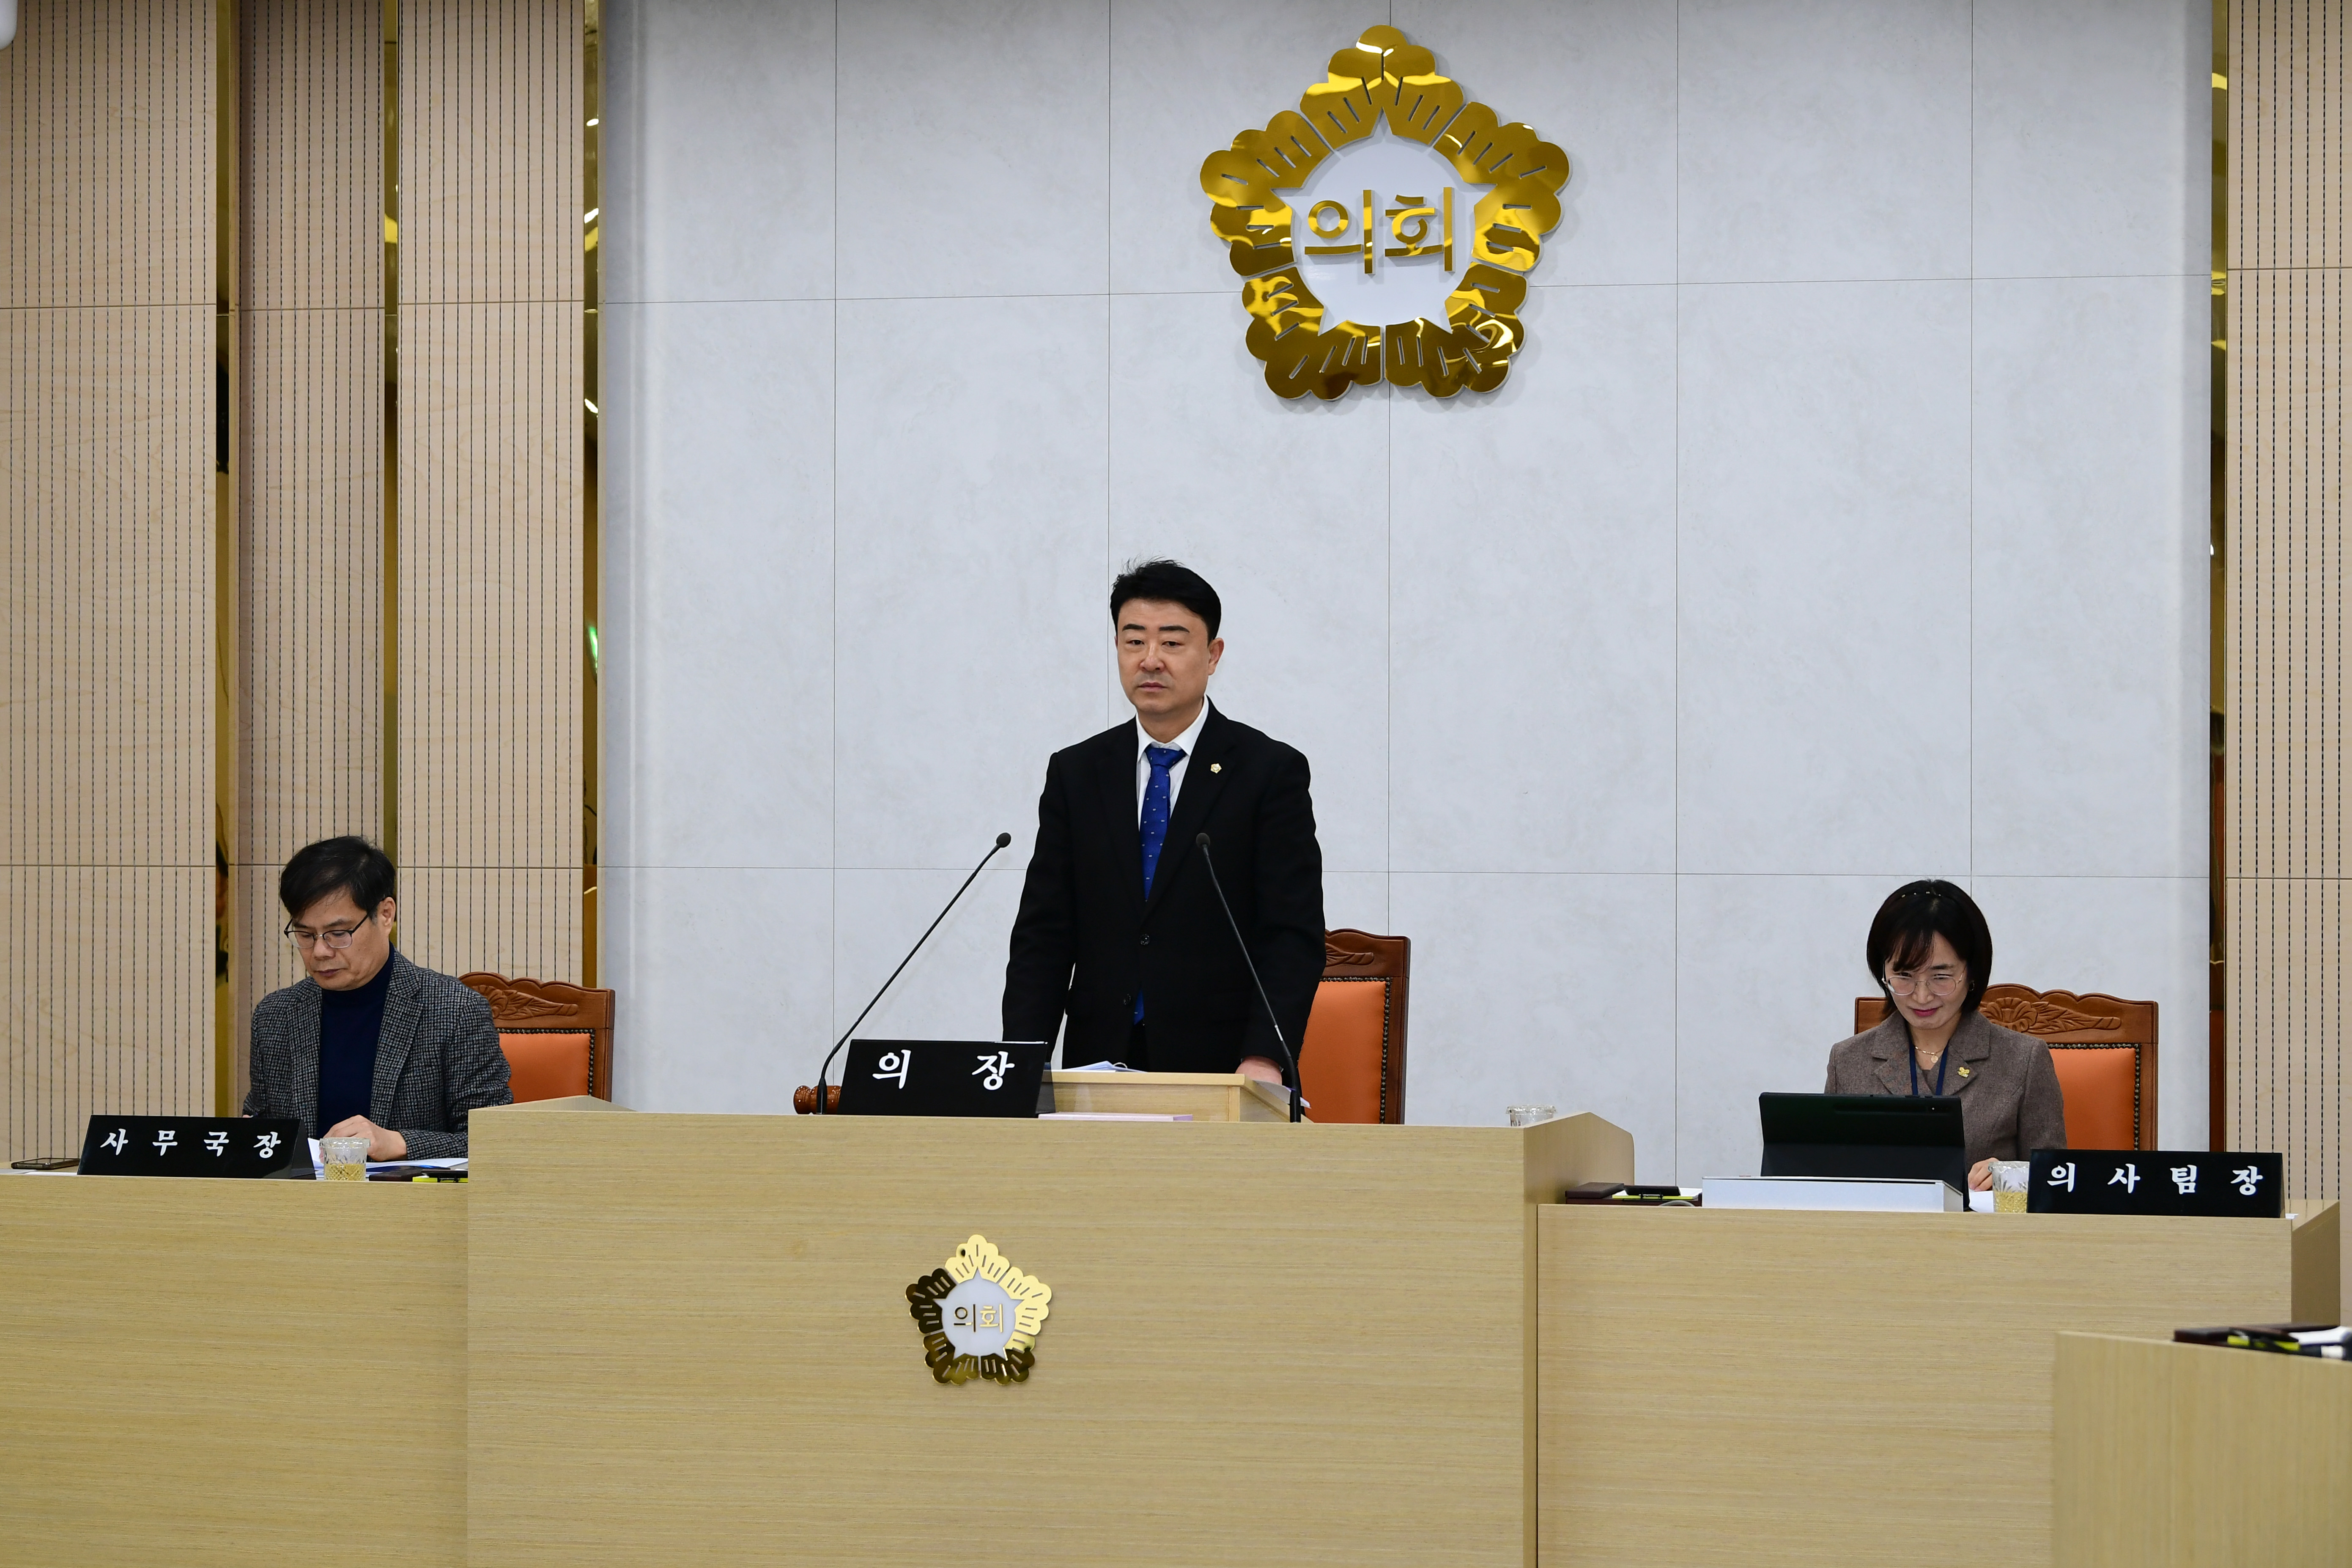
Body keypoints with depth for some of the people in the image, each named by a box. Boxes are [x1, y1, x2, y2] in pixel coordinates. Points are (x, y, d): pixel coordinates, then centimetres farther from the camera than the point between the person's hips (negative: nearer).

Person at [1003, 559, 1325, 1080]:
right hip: (1099, 1065, 2)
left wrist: (1264, 1060, -20)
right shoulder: (1075, 774, 12)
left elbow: (1294, 937, -4)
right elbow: (1043, 935, 9)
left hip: (1224, 1073, -2)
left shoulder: (1271, 773, 2)